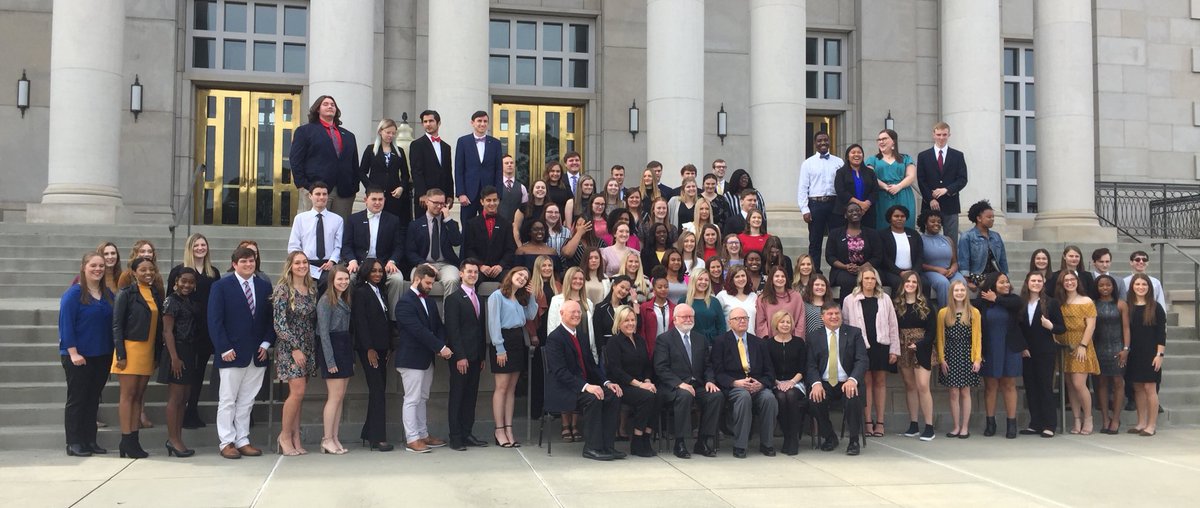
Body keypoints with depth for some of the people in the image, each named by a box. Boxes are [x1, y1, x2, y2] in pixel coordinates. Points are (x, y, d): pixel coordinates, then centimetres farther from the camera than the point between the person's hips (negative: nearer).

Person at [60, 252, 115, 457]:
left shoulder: (108, 294, 8)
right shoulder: (74, 293, -11)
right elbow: (65, 323, -14)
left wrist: (113, 351, 7)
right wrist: (73, 353, -18)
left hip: (102, 356, 6)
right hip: (78, 356, -6)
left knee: (93, 399, 11)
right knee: (77, 399, 2)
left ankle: (90, 440, 19)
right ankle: (74, 443, 8)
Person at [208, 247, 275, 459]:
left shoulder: (265, 286, 10)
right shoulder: (221, 286, -1)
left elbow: (270, 318, 13)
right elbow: (214, 321, -6)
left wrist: (266, 343, 0)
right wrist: (224, 349, -12)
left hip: (257, 354, 4)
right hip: (232, 353, -4)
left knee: (246, 402, 8)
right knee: (228, 401, 2)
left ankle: (242, 441, 14)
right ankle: (227, 443, 8)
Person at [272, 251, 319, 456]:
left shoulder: (312, 289, 10)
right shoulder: (283, 289, -7)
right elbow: (279, 323, -12)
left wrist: (315, 348, 7)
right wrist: (295, 348, -16)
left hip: (308, 348, 5)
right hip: (289, 348, -5)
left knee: (297, 393, 6)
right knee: (298, 391, -12)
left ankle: (295, 439, 9)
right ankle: (285, 436, 2)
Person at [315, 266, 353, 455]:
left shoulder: (346, 300, 16)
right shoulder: (326, 301, -8)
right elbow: (323, 332, -13)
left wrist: (351, 357, 10)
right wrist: (330, 361, -17)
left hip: (345, 348, 8)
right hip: (332, 348, -8)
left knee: (340, 396, 7)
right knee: (335, 396, -8)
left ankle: (334, 438, 10)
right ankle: (327, 439, -2)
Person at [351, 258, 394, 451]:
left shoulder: (381, 292, 17)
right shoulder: (361, 292, -6)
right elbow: (360, 322, -12)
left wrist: (389, 346, 10)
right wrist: (369, 349, -16)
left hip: (382, 347, 8)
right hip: (369, 348, -7)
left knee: (379, 391, 7)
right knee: (377, 391, -10)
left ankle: (368, 433, 14)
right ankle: (377, 438, -9)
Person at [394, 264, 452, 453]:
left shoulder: (429, 302, 15)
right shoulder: (405, 303, -14)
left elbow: (438, 326, 11)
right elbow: (419, 330, -21)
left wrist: (441, 346, -8)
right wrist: (440, 347, -21)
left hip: (427, 358, 9)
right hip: (411, 358, -9)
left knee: (422, 399, 14)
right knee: (412, 400, -3)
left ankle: (423, 435, 21)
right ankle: (412, 439, 1)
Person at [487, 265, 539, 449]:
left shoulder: (520, 299, 20)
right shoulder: (497, 296, -5)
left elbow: (531, 316, 14)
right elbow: (494, 322, -11)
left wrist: (530, 296, 11)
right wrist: (499, 348, -17)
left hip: (518, 342, 8)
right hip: (503, 341, -8)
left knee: (511, 388, 6)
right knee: (502, 387, -8)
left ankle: (509, 429, 8)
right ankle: (500, 431, -5)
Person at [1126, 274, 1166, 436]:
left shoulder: (1155, 307, -3)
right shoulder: (1128, 307, 6)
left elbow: (1161, 333, -5)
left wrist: (1160, 354, -11)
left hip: (1150, 353, -4)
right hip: (1133, 354, 4)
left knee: (1149, 387, -4)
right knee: (1138, 388, 7)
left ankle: (1152, 425, 3)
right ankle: (1141, 423, 15)